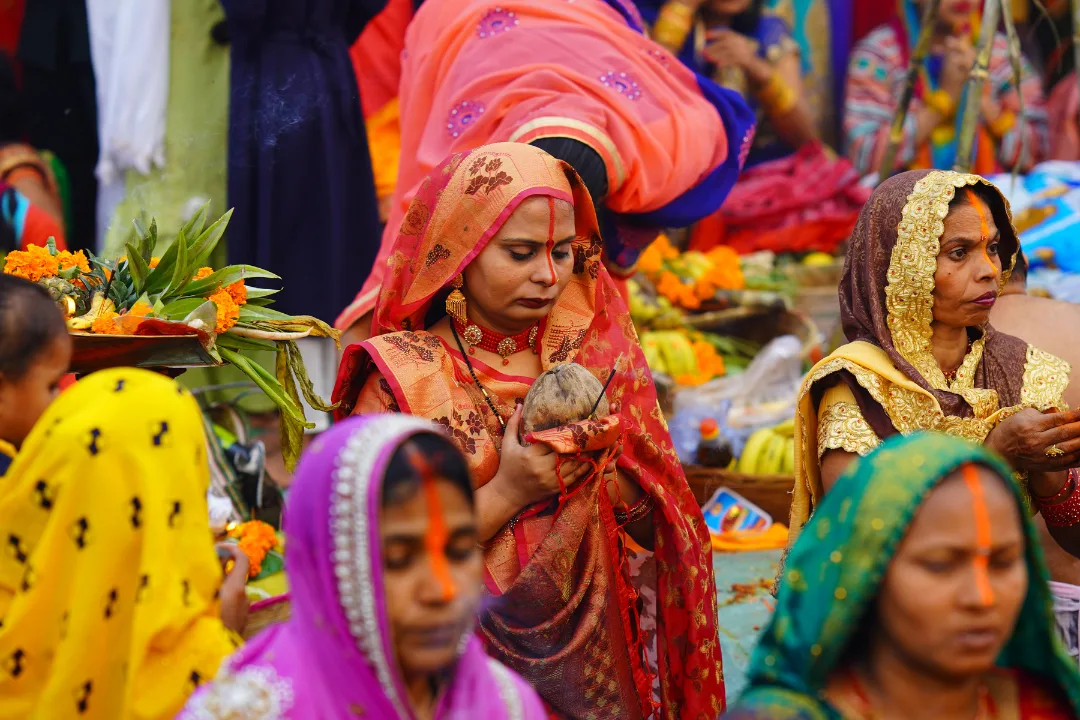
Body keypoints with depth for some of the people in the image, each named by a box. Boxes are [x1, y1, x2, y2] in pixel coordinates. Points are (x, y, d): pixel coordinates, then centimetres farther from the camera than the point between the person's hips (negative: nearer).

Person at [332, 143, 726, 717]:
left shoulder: (593, 357, 1)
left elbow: (654, 532, 3)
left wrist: (608, 470, -15)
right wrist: (506, 494, -22)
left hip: (595, 662, 4)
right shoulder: (403, 377, -12)